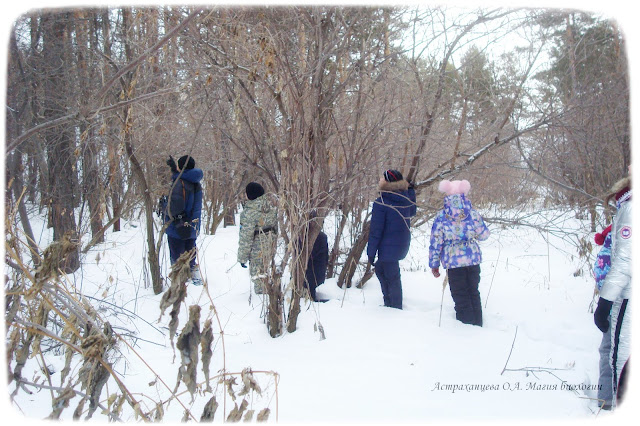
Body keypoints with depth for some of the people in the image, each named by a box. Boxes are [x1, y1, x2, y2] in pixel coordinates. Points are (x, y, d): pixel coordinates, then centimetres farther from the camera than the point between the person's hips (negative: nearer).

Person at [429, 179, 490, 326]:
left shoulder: (441, 217, -9)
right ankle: (477, 324, 28)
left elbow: (436, 242, -6)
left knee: (460, 296, 9)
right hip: (473, 259, 3)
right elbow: (484, 235, 5)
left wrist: (434, 264, 3)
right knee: (474, 292, 19)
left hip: (453, 261, -2)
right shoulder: (472, 214, -6)